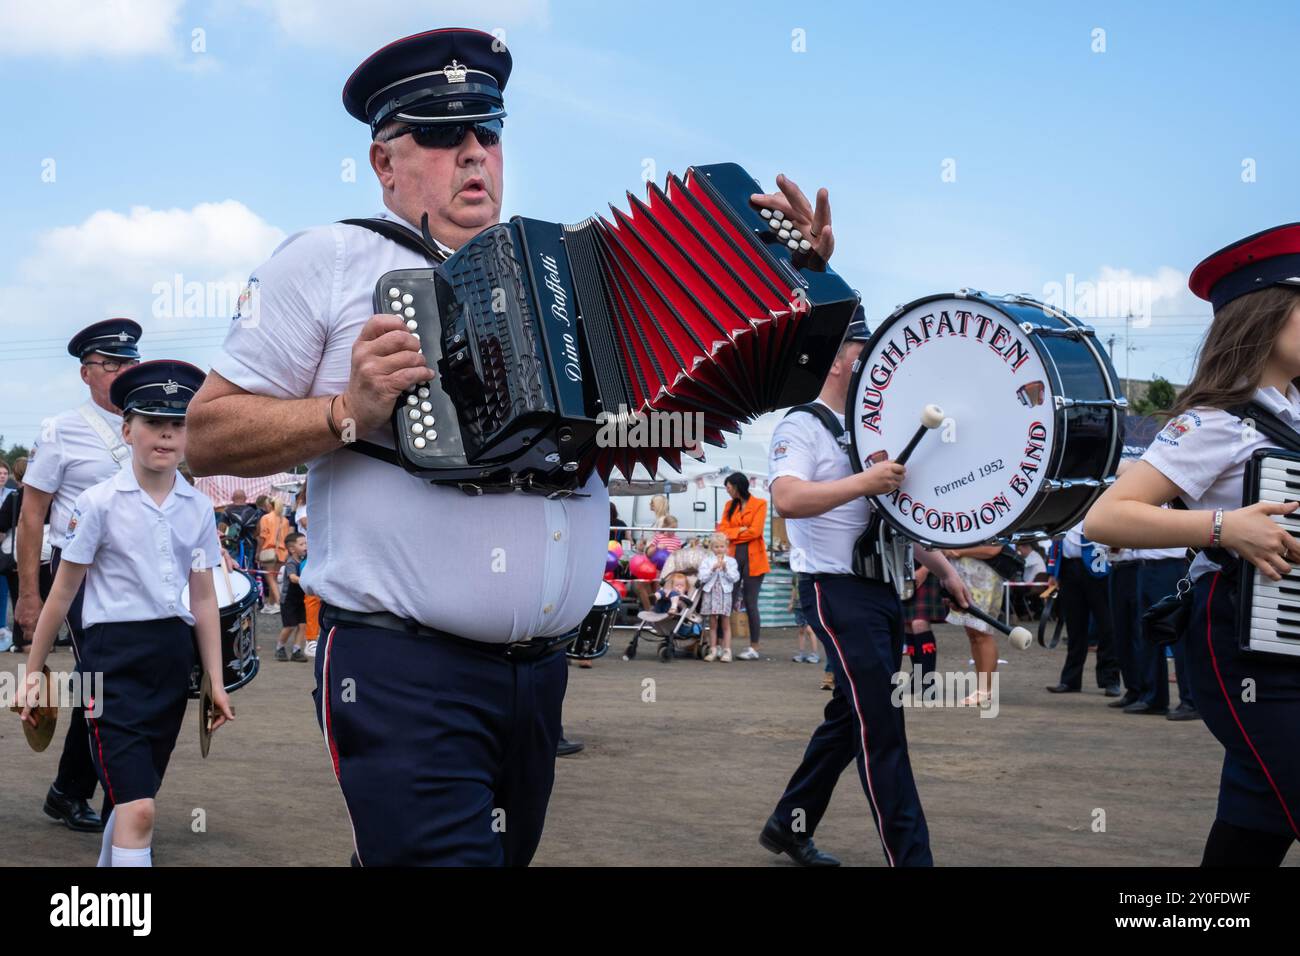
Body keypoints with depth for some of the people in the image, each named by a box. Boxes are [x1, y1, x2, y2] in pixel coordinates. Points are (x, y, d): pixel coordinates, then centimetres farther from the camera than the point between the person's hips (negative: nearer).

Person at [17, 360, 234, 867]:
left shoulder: (198, 508, 6)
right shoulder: (99, 502, -7)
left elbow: (204, 599, 10)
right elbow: (62, 593, -1)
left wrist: (216, 683, 8)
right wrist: (33, 670, 2)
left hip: (174, 655, 5)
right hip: (114, 655, -5)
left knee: (134, 796, 16)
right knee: (138, 809, -13)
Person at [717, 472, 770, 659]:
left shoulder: (759, 504, 1)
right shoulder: (730, 505, 16)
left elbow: (755, 531, -8)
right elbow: (722, 529, 6)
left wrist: (731, 535, -1)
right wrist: (740, 530, -9)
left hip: (753, 558, -4)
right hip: (733, 556, 4)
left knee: (750, 603, -4)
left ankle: (754, 648, 2)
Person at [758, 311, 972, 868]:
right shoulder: (802, 426, -7)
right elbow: (787, 499, -26)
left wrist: (943, 569, 18)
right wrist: (864, 482, -31)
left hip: (884, 591, 9)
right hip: (839, 592, -9)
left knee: (850, 718, 14)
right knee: (882, 728, -11)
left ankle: (789, 825, 27)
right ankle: (909, 855, -8)